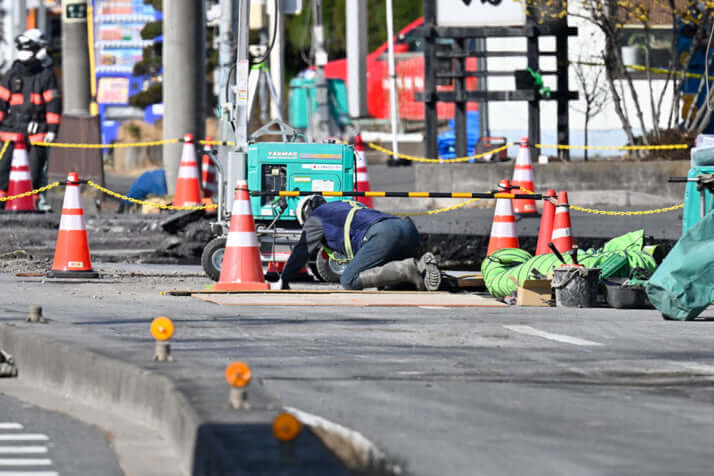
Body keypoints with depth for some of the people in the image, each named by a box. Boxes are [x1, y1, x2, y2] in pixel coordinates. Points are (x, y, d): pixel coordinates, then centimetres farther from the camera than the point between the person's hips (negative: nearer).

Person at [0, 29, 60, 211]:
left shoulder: (46, 74, -1)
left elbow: (53, 104, -2)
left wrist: (52, 129, -7)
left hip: (37, 129, -2)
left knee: (38, 165, -1)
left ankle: (38, 197, 11)